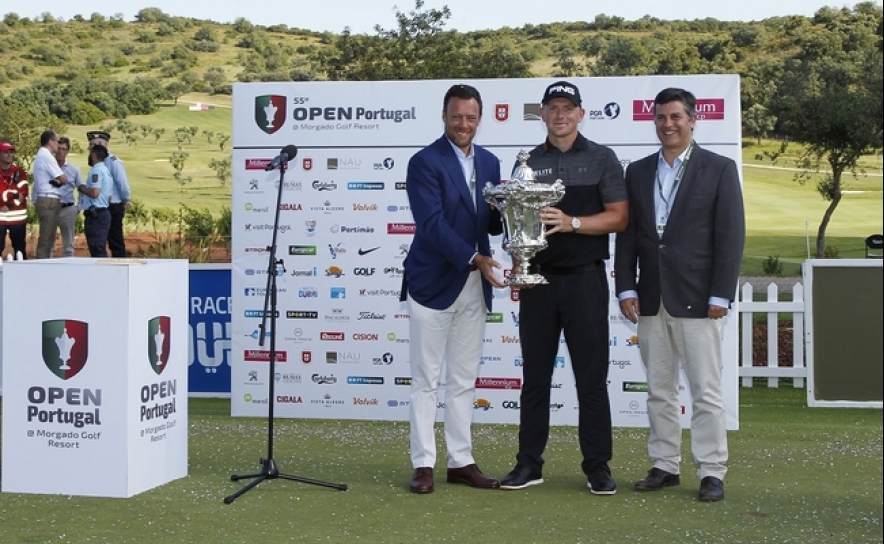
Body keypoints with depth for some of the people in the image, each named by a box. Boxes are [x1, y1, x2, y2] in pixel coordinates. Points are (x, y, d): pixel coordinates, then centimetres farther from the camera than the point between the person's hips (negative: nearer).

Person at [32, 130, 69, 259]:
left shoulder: (41, 155, 20)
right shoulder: (46, 156, -12)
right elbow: (64, 179, -13)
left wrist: (56, 180, -4)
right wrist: (60, 180, 8)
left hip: (44, 200, 10)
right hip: (50, 201, -10)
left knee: (46, 239, 11)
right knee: (46, 239, -10)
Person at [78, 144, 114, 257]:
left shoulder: (96, 170, -12)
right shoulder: (105, 170, 20)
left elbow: (94, 193, -24)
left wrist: (81, 188, -6)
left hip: (95, 214, -10)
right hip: (102, 213, 10)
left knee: (97, 249, -10)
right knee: (98, 248, 12)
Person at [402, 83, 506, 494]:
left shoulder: (489, 163, 10)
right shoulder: (425, 162, -9)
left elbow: (493, 225, 10)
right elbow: (432, 224, -18)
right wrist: (473, 258, -25)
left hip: (474, 287, 6)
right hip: (433, 284, -6)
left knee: (464, 380, 11)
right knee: (425, 380, 2)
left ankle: (461, 461, 18)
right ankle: (423, 464, 8)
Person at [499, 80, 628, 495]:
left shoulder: (601, 159, 2)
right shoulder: (529, 163, 11)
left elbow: (619, 217, -4)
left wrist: (571, 223, -17)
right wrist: (517, 266, 3)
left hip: (584, 278, -3)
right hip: (538, 279, 3)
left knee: (591, 376, 0)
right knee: (535, 375, 7)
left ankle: (597, 465, 8)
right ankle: (529, 464, 14)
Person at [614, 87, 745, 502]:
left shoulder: (719, 169, 0)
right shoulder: (638, 172, 12)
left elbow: (731, 235, -4)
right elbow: (627, 234, 10)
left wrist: (720, 295, -10)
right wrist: (626, 289, 1)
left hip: (697, 297, -4)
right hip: (651, 299, 4)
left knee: (706, 390, -1)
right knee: (659, 390, 9)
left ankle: (712, 472, 5)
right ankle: (665, 466, 17)